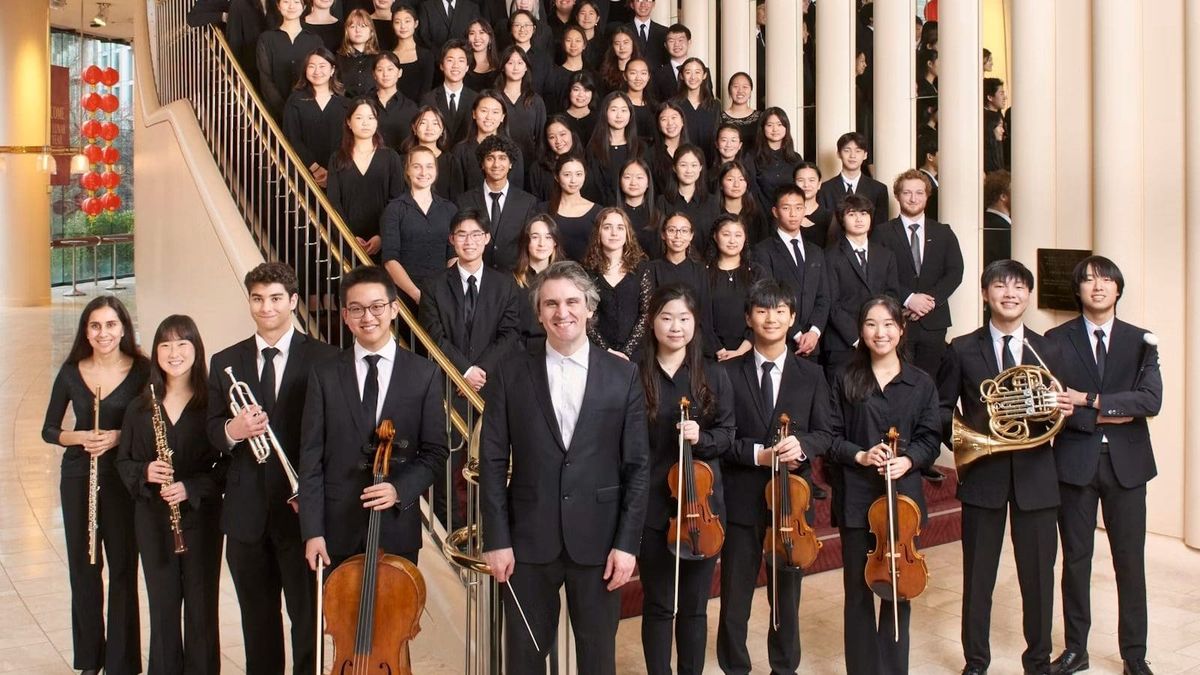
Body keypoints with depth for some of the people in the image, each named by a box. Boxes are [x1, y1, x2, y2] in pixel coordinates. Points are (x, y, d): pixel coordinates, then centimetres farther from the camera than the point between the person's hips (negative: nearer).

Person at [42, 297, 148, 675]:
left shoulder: (142, 371, -6)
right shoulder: (71, 372, 2)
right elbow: (48, 430, 7)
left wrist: (119, 437, -19)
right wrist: (77, 437, -13)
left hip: (123, 479, -3)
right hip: (78, 478, 3)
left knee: (123, 569, -1)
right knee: (83, 569, 10)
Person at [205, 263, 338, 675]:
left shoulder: (322, 358, -4)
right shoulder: (225, 362, 9)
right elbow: (212, 428, 9)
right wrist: (231, 430, -15)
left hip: (300, 507, -4)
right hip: (247, 512, 4)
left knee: (306, 614, 3)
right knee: (257, 620, 15)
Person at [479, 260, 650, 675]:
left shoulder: (623, 376, 0)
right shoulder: (511, 373, 0)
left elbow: (637, 466, 0)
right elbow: (493, 462, 0)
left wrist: (627, 543, -5)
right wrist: (496, 539, -5)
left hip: (598, 540, 0)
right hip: (528, 540, 0)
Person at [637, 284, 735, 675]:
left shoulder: (714, 376, 2)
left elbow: (726, 435, 5)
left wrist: (701, 437, -16)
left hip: (702, 502, 2)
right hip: (652, 505, -2)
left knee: (695, 604, 12)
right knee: (658, 605, 8)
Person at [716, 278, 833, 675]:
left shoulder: (811, 376, 7)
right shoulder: (728, 373, -1)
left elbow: (824, 435, 3)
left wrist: (801, 444, -17)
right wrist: (757, 454, -16)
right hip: (742, 497, -2)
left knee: (787, 593, 13)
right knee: (735, 594, 5)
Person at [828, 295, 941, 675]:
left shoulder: (921, 383, 5)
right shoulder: (846, 380, 2)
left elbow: (930, 439, 2)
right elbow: (831, 438, 0)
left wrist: (908, 460, -16)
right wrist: (860, 456, -16)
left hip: (902, 495, 1)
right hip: (856, 497, -1)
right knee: (858, 591, 6)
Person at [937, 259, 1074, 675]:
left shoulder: (1047, 351, 7)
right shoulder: (962, 350, 1)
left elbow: (1055, 416, 9)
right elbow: (941, 410, 3)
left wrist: (1063, 411, -13)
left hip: (1034, 476, 2)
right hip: (983, 474, -1)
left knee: (1038, 576, 8)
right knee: (977, 577, 7)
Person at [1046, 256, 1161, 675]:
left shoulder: (1140, 341, 5)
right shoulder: (1056, 340, 2)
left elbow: (1151, 401, -10)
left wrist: (1091, 400, -15)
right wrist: (1104, 417, -15)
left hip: (1126, 463, 1)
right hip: (1075, 462, -1)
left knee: (1130, 561, 6)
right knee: (1075, 560, 8)